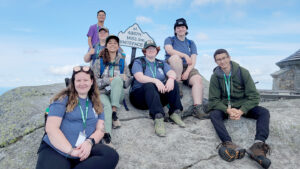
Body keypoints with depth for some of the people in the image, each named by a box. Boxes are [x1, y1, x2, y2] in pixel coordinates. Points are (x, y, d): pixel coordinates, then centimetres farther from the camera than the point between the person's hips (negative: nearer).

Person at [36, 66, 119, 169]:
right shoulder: (63, 99, 3)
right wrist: (70, 150, -18)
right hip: (55, 149, -5)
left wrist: (89, 142, -13)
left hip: (83, 150, 5)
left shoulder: (96, 103, 16)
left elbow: (100, 129, 9)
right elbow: (51, 128, -8)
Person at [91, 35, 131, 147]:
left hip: (117, 94, 2)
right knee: (106, 105, -36)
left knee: (117, 79, -30)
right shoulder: (99, 62, 9)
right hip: (102, 93, -1)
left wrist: (123, 78, -12)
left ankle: (114, 113, -31)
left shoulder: (122, 62, 14)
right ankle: (106, 135, -51)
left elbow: (127, 83, 12)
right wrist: (108, 80, -15)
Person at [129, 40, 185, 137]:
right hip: (140, 95, -3)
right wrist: (155, 81, -28)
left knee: (173, 83, -20)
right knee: (149, 86, -35)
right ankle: (158, 118, -50)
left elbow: (172, 73, 1)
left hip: (160, 95, 3)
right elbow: (139, 77, -12)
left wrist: (171, 78, -24)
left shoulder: (162, 63, 20)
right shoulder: (138, 62, 8)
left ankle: (175, 113, -28)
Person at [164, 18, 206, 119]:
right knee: (176, 57, -35)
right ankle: (178, 88, -30)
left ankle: (197, 107, -40)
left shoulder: (191, 43, 20)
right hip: (172, 67, -2)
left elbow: (193, 61, 5)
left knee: (198, 79, -27)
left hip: (187, 68, 3)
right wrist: (185, 55, -18)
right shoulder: (169, 40, 15)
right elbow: (169, 50, -10)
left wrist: (187, 72, -14)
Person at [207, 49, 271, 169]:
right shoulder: (215, 77, -6)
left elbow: (254, 96, -10)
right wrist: (228, 110, -26)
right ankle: (231, 145, -52)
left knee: (264, 112, -24)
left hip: (243, 106, 1)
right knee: (214, 114, -30)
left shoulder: (243, 72, -8)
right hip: (225, 106, 0)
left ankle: (258, 145, -44)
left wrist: (241, 111, -26)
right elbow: (213, 100, -7)